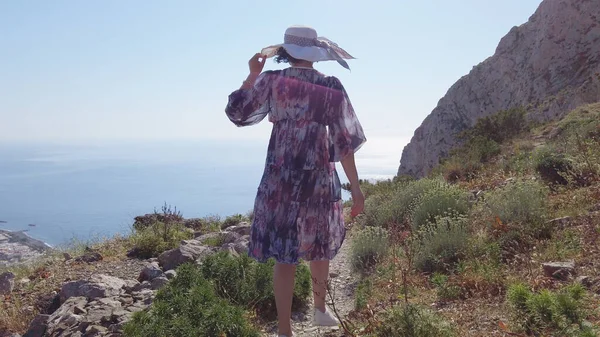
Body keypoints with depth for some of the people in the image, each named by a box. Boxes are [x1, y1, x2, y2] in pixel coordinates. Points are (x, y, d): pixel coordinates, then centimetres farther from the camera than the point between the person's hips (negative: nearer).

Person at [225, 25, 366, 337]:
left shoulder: (272, 80, -3)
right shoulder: (332, 87, -3)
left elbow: (236, 111, 4)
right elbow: (345, 140, -4)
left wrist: (253, 75, 7)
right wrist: (355, 187, -1)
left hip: (281, 178, -1)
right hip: (319, 177, 1)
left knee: (284, 253, 3)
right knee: (319, 245, 21)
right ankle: (320, 310, 41)